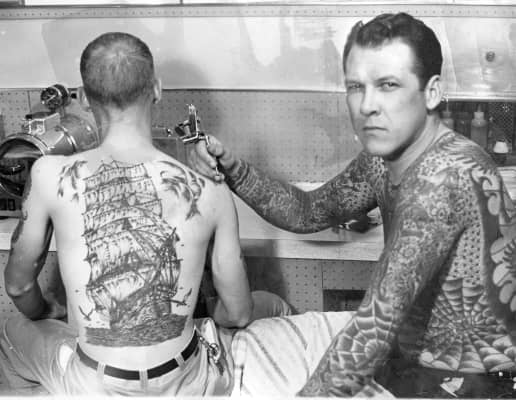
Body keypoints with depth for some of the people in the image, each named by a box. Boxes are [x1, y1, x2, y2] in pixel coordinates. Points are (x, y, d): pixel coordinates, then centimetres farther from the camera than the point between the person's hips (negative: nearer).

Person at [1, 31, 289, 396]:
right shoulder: (211, 194, -15)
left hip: (94, 388, 1)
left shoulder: (50, 176, -15)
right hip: (186, 385, 0)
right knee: (273, 308, 29)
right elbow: (238, 313, -3)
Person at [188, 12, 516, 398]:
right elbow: (310, 212, 9)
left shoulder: (445, 175, -30)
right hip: (405, 357, 7)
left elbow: (378, 323, -34)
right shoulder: (385, 156, -4)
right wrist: (233, 169, -6)